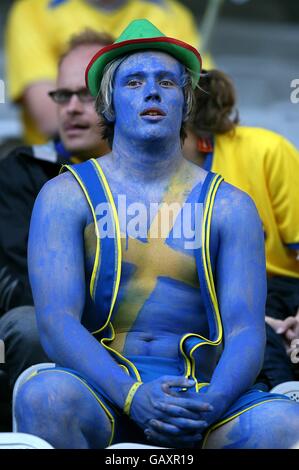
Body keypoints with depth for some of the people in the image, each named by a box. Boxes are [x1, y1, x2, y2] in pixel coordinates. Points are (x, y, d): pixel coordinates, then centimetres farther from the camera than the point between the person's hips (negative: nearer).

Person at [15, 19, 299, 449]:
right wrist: (133, 396, -24)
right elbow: (57, 322, -6)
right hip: (101, 394, -1)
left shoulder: (228, 206, 11)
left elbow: (246, 332, 1)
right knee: (44, 397, -36)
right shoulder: (66, 196, 6)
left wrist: (210, 405, -22)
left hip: (203, 395, 1)